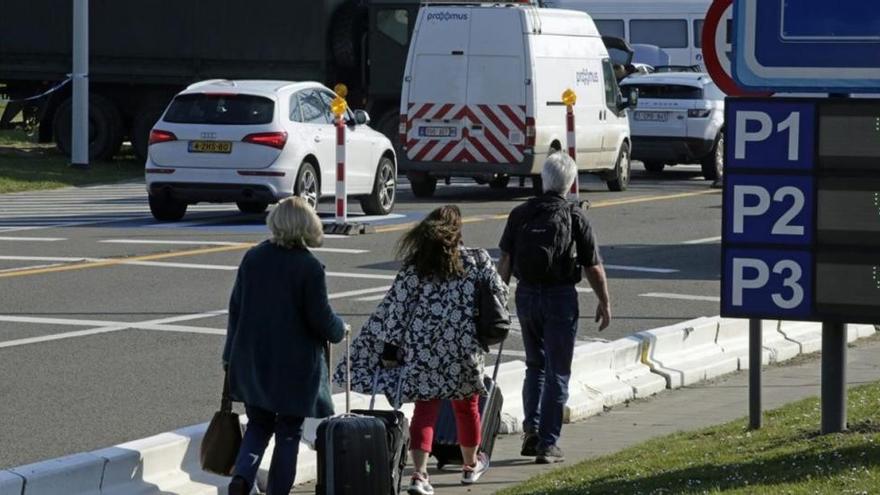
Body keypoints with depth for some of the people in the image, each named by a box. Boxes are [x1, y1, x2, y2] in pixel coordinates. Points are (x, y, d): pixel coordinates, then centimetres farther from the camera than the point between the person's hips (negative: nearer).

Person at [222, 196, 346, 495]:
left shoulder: (253, 258, 0)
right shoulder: (309, 267, -15)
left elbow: (236, 307, 6)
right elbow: (320, 319, -12)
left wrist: (231, 354, 15)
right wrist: (339, 330, 11)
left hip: (252, 359, 4)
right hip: (295, 364, -4)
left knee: (258, 424, 16)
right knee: (289, 431, 9)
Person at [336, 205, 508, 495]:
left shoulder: (414, 267, -1)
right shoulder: (478, 261, -1)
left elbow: (392, 311, -2)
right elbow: (500, 297, 3)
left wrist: (369, 351, 3)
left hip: (423, 351, 0)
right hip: (464, 350, 0)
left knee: (425, 409, 4)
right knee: (467, 406, 19)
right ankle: (471, 465, 38)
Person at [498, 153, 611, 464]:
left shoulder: (520, 214, 2)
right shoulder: (574, 217, -7)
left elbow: (505, 261, 2)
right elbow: (593, 267, -5)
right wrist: (605, 303, 5)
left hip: (526, 295, 3)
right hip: (560, 298, -3)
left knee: (535, 365, 21)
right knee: (557, 372, 4)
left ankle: (531, 428, 9)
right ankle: (547, 444, 1)